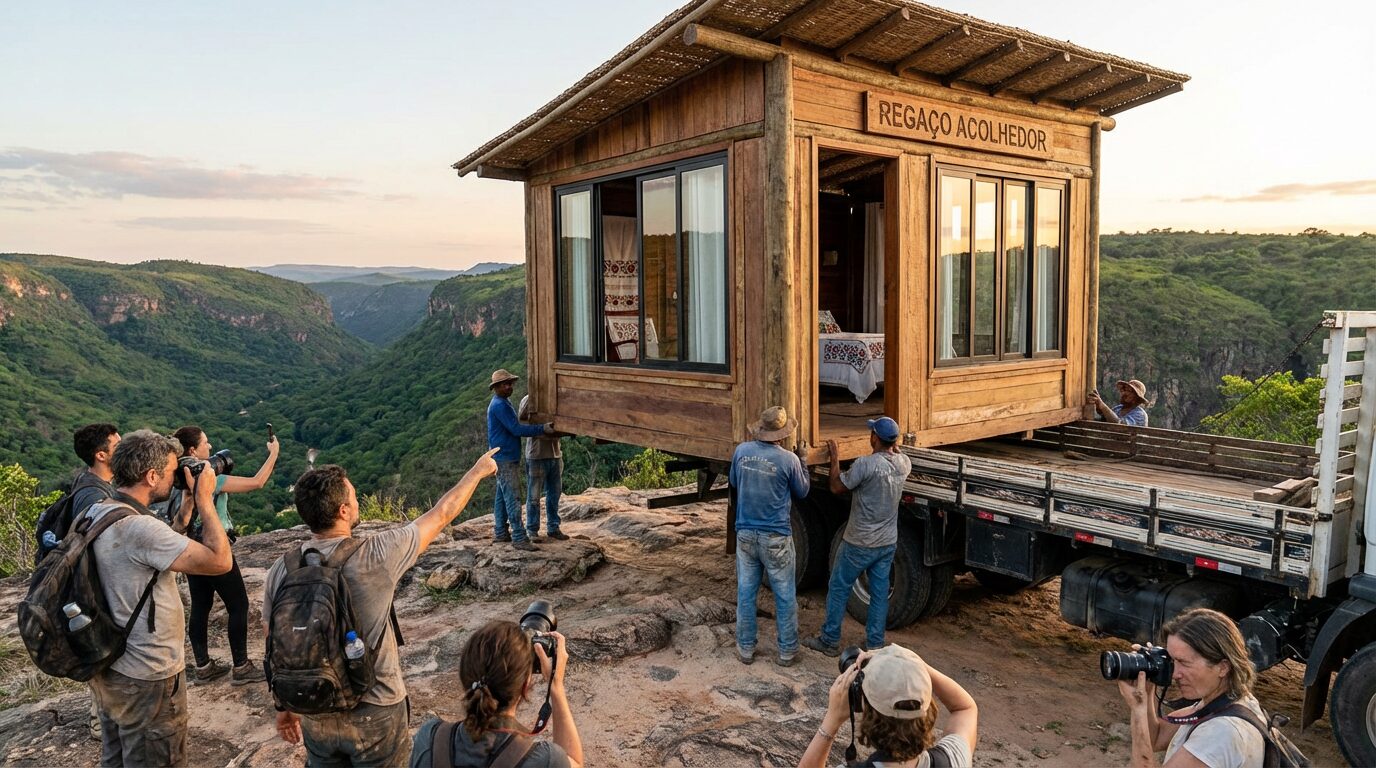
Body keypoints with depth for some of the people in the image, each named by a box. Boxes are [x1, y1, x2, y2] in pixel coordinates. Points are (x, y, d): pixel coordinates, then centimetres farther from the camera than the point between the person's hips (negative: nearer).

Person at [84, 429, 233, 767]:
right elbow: (220, 561, -26)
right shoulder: (138, 527, -28)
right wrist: (204, 499, -18)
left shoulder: (96, 512, 1)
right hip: (147, 679, -9)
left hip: (109, 668, 9)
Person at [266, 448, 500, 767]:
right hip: (375, 714, -4)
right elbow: (441, 515, -8)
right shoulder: (375, 556, -21)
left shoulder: (280, 571, -9)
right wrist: (477, 471, 8)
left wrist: (285, 706, 19)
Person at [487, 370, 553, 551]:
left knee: (502, 496, 14)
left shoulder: (504, 403, 17)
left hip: (508, 457, 10)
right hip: (505, 458, -10)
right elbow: (516, 429, -21)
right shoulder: (499, 405, -16)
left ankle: (500, 532, 21)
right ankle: (519, 537, -11)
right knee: (512, 498, -10)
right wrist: (542, 429, -21)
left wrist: (538, 431, 13)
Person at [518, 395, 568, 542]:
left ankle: (553, 528, 24)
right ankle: (532, 530, 14)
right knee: (534, 496, 3)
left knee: (554, 494, 13)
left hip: (555, 454, 5)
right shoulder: (528, 400, -6)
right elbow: (521, 422, -11)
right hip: (536, 455, -5)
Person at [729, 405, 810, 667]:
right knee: (785, 596, 11)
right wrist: (801, 464, 14)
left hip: (745, 534, 3)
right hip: (776, 537, -3)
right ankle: (787, 651, 21)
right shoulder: (788, 460, -15)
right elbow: (802, 492, 2)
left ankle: (745, 649, 23)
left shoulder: (741, 451, -4)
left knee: (745, 593, 13)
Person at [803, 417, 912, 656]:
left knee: (838, 589, 9)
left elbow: (837, 487, -12)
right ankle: (875, 643, 23)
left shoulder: (864, 464, -24)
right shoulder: (904, 464, -4)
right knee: (880, 593, 15)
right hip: (888, 543, 6)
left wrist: (835, 458, -2)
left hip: (859, 544, -6)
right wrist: (893, 443, 35)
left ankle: (830, 641, 18)